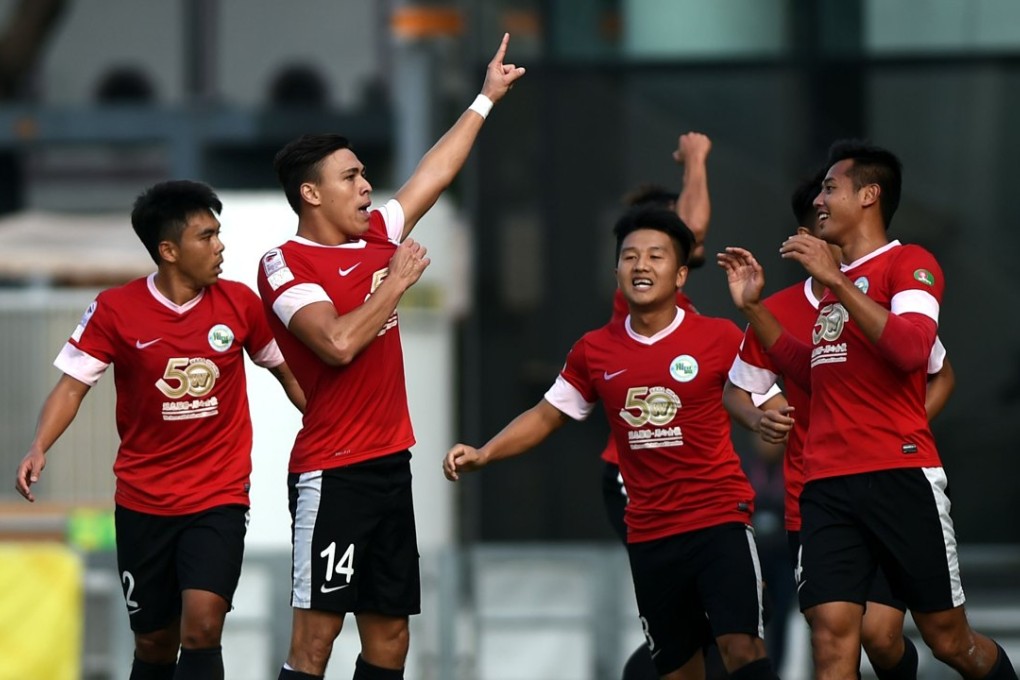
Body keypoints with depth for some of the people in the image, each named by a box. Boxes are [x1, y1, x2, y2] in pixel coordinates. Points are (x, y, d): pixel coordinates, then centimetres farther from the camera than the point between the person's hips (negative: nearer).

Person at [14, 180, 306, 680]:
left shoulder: (238, 302, -2)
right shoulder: (116, 310, -7)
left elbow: (284, 369, 13)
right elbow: (73, 385, -7)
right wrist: (39, 447, -24)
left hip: (218, 501, 0)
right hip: (143, 503, 0)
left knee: (201, 627, -20)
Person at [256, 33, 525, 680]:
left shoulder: (377, 236, 11)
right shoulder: (286, 265, -10)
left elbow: (437, 172, 26)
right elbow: (338, 342, -25)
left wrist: (486, 98, 33)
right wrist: (397, 283, -13)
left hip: (389, 463, 8)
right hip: (332, 473, -8)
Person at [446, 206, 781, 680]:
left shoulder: (720, 339, -5)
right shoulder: (595, 352, 6)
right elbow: (546, 416, 16)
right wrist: (481, 455, 3)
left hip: (719, 519, -4)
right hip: (648, 531, 4)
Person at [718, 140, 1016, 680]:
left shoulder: (909, 263, -1)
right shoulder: (833, 280, 21)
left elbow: (913, 349, -19)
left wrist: (837, 283, -18)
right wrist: (753, 308, 25)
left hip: (899, 478, -6)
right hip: (827, 487, 6)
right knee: (831, 636, -10)